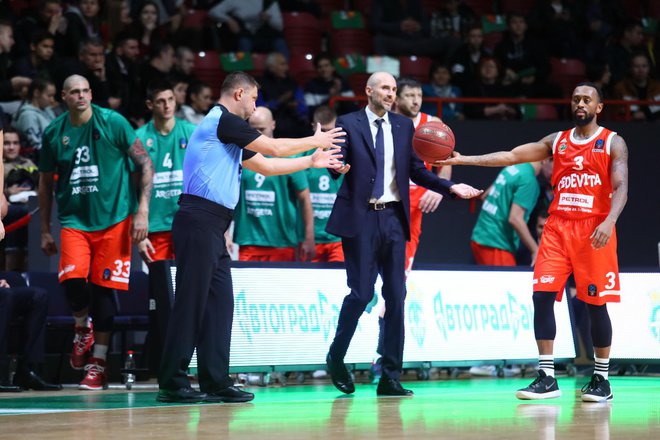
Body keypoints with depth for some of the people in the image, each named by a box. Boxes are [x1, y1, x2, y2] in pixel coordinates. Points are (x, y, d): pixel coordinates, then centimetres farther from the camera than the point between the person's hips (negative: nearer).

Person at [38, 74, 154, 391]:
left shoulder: (112, 122, -5)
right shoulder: (53, 133, 4)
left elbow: (145, 164, -4)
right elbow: (46, 182, 15)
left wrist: (142, 211, -11)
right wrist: (45, 230, 14)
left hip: (113, 219, -2)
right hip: (74, 220, 2)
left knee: (103, 288, -2)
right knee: (73, 279, -19)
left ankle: (98, 362, 9)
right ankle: (82, 330, 12)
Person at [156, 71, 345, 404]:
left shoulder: (230, 132, 22)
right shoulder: (221, 121, -6)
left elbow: (264, 166, 31)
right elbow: (274, 149, -2)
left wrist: (311, 161, 33)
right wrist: (315, 141, 12)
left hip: (212, 227, 10)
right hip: (199, 221, -10)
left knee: (220, 302, 8)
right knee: (191, 301, -10)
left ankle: (216, 382, 9)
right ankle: (172, 382, -9)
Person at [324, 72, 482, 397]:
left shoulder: (404, 126, 14)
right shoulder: (348, 124, 1)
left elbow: (417, 171, 14)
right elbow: (337, 161, -7)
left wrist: (450, 187, 2)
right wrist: (338, 167, -31)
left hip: (393, 217, 4)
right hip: (361, 218, -4)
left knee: (396, 296, 2)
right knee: (361, 293, -8)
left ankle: (390, 378, 5)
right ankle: (336, 357, 16)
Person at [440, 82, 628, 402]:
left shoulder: (612, 143, 1)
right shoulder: (557, 141, 13)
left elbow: (621, 187, -10)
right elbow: (511, 156, 7)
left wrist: (609, 221, -28)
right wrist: (464, 160, -3)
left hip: (594, 230, -4)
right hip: (558, 227, 4)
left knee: (595, 303, -1)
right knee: (542, 296, -7)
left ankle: (601, 379, 11)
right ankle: (547, 378, -4)